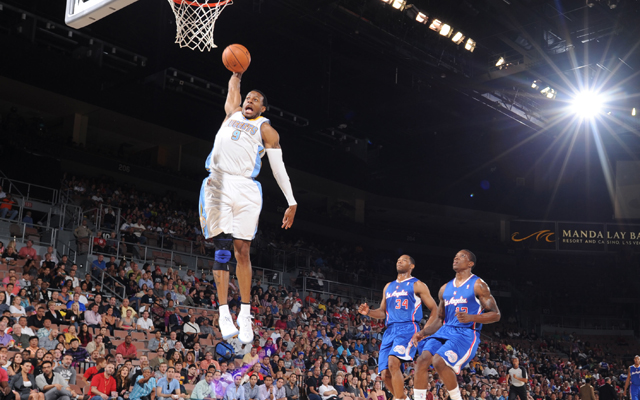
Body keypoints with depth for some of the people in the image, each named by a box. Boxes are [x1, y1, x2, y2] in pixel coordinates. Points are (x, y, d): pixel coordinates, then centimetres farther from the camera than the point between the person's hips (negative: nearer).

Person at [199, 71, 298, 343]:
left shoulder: (266, 130, 13)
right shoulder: (232, 114, 21)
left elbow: (278, 167, 8)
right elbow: (233, 86, 41)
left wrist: (292, 202, 4)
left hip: (246, 190, -2)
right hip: (218, 184, 2)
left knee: (242, 250, -3)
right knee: (222, 248, -6)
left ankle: (245, 314, 4)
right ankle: (224, 313, -6)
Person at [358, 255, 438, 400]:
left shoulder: (417, 285, 6)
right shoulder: (388, 286, 23)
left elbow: (434, 310, 5)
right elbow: (382, 312, 25)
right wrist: (368, 312, 4)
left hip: (407, 328, -6)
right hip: (390, 330, 6)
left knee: (393, 362, -29)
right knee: (385, 374, -1)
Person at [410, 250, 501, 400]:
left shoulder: (478, 285, 0)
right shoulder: (445, 289, 18)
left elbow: (495, 314, -4)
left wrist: (471, 318, -20)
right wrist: (422, 333, 6)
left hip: (466, 333, -6)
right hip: (445, 331, 6)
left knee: (439, 361, -28)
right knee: (422, 360, -17)